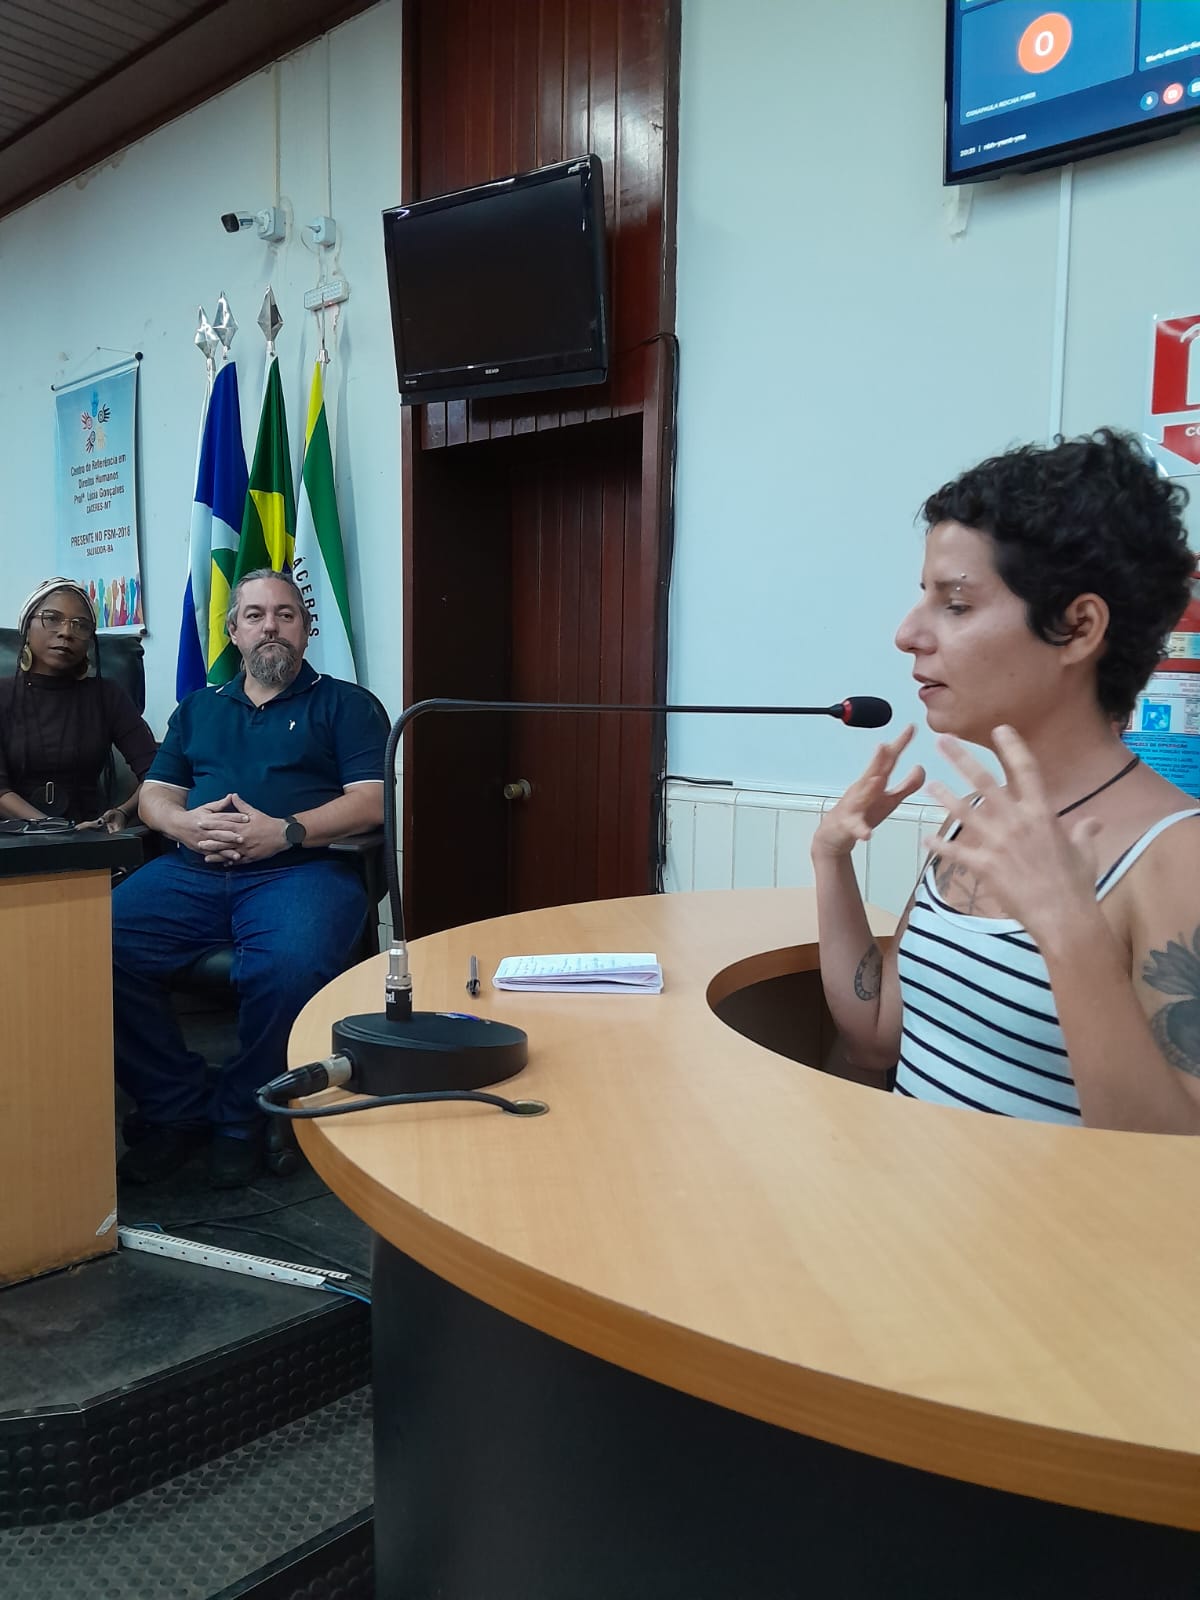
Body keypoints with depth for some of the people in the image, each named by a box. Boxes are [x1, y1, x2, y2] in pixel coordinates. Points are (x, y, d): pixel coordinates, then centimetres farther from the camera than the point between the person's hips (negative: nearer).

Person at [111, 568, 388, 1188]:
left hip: (301, 868, -4)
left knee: (291, 966, -36)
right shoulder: (198, 708, 27)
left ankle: (240, 1119, -11)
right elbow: (153, 795, 20)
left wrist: (286, 831, -14)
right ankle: (178, 1108, -8)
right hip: (192, 871, 4)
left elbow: (373, 801, 0)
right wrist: (186, 823, -4)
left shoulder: (346, 705, 14)